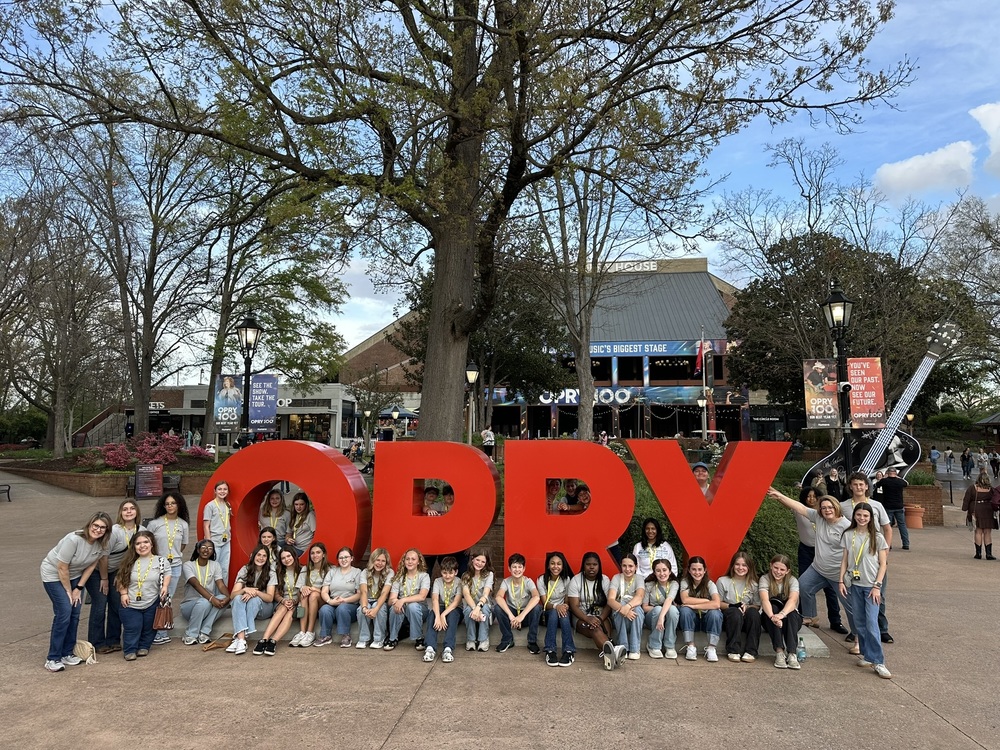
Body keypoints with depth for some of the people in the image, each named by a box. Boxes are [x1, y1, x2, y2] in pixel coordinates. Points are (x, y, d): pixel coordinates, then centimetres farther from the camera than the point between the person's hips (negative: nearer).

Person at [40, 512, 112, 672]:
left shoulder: (101, 544, -14)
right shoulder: (74, 539, -32)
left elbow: (91, 566, -2)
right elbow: (62, 568, -24)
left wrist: (78, 588, -4)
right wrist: (68, 591, -13)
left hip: (75, 575, 6)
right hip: (54, 575, -6)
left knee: (75, 614, 2)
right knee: (64, 613, -13)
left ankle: (67, 653, 15)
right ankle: (53, 659, -4)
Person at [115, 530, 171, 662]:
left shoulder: (161, 561, -2)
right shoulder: (130, 562, 2)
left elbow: (167, 573, 8)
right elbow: (121, 579, 8)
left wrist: (165, 587, -8)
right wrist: (123, 593, -4)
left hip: (152, 603, 0)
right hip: (130, 603, 0)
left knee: (148, 628, 9)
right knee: (132, 628, -5)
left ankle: (143, 647, 28)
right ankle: (130, 650, 11)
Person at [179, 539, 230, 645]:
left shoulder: (215, 565, 4)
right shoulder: (188, 565, -8)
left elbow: (221, 584, -10)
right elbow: (196, 585, -24)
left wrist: (227, 597, -33)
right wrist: (211, 598, -39)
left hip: (209, 605, 3)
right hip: (190, 604, -3)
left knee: (223, 598, -29)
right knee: (204, 602, -36)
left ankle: (204, 632, -22)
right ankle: (190, 635, -17)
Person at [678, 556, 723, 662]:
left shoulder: (709, 584, -10)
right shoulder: (685, 582, -7)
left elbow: (717, 604, -29)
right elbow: (685, 600, -25)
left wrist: (694, 605, -29)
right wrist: (707, 601, -21)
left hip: (707, 619, -1)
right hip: (691, 620, 1)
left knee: (715, 613, -32)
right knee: (685, 610, -30)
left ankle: (711, 648, -16)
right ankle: (690, 647, -20)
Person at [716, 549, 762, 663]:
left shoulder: (753, 584, 8)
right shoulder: (723, 581, 2)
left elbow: (757, 606, 6)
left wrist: (747, 607, -14)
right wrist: (731, 606, -17)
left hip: (746, 619, 2)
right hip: (728, 619, -2)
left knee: (753, 612, -31)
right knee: (735, 612, -36)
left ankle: (751, 651, -28)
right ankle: (733, 651, -29)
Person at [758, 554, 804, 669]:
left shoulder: (792, 581, -7)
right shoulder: (764, 579, -10)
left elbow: (793, 600, -27)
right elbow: (764, 600, -27)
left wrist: (781, 614, -48)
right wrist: (772, 616, -49)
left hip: (790, 620, 1)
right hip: (769, 614, -1)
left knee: (792, 614, -32)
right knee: (773, 608, -33)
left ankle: (792, 654, -41)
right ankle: (779, 652, -40)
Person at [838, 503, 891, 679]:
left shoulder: (877, 538, -1)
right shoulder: (848, 535, 5)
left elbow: (882, 564, -1)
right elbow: (844, 560, 8)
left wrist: (877, 586, -9)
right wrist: (841, 581, 1)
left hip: (871, 585, -3)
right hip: (854, 585, 3)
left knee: (871, 624, -9)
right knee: (859, 623, 7)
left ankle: (877, 662, -4)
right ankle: (867, 655, 18)